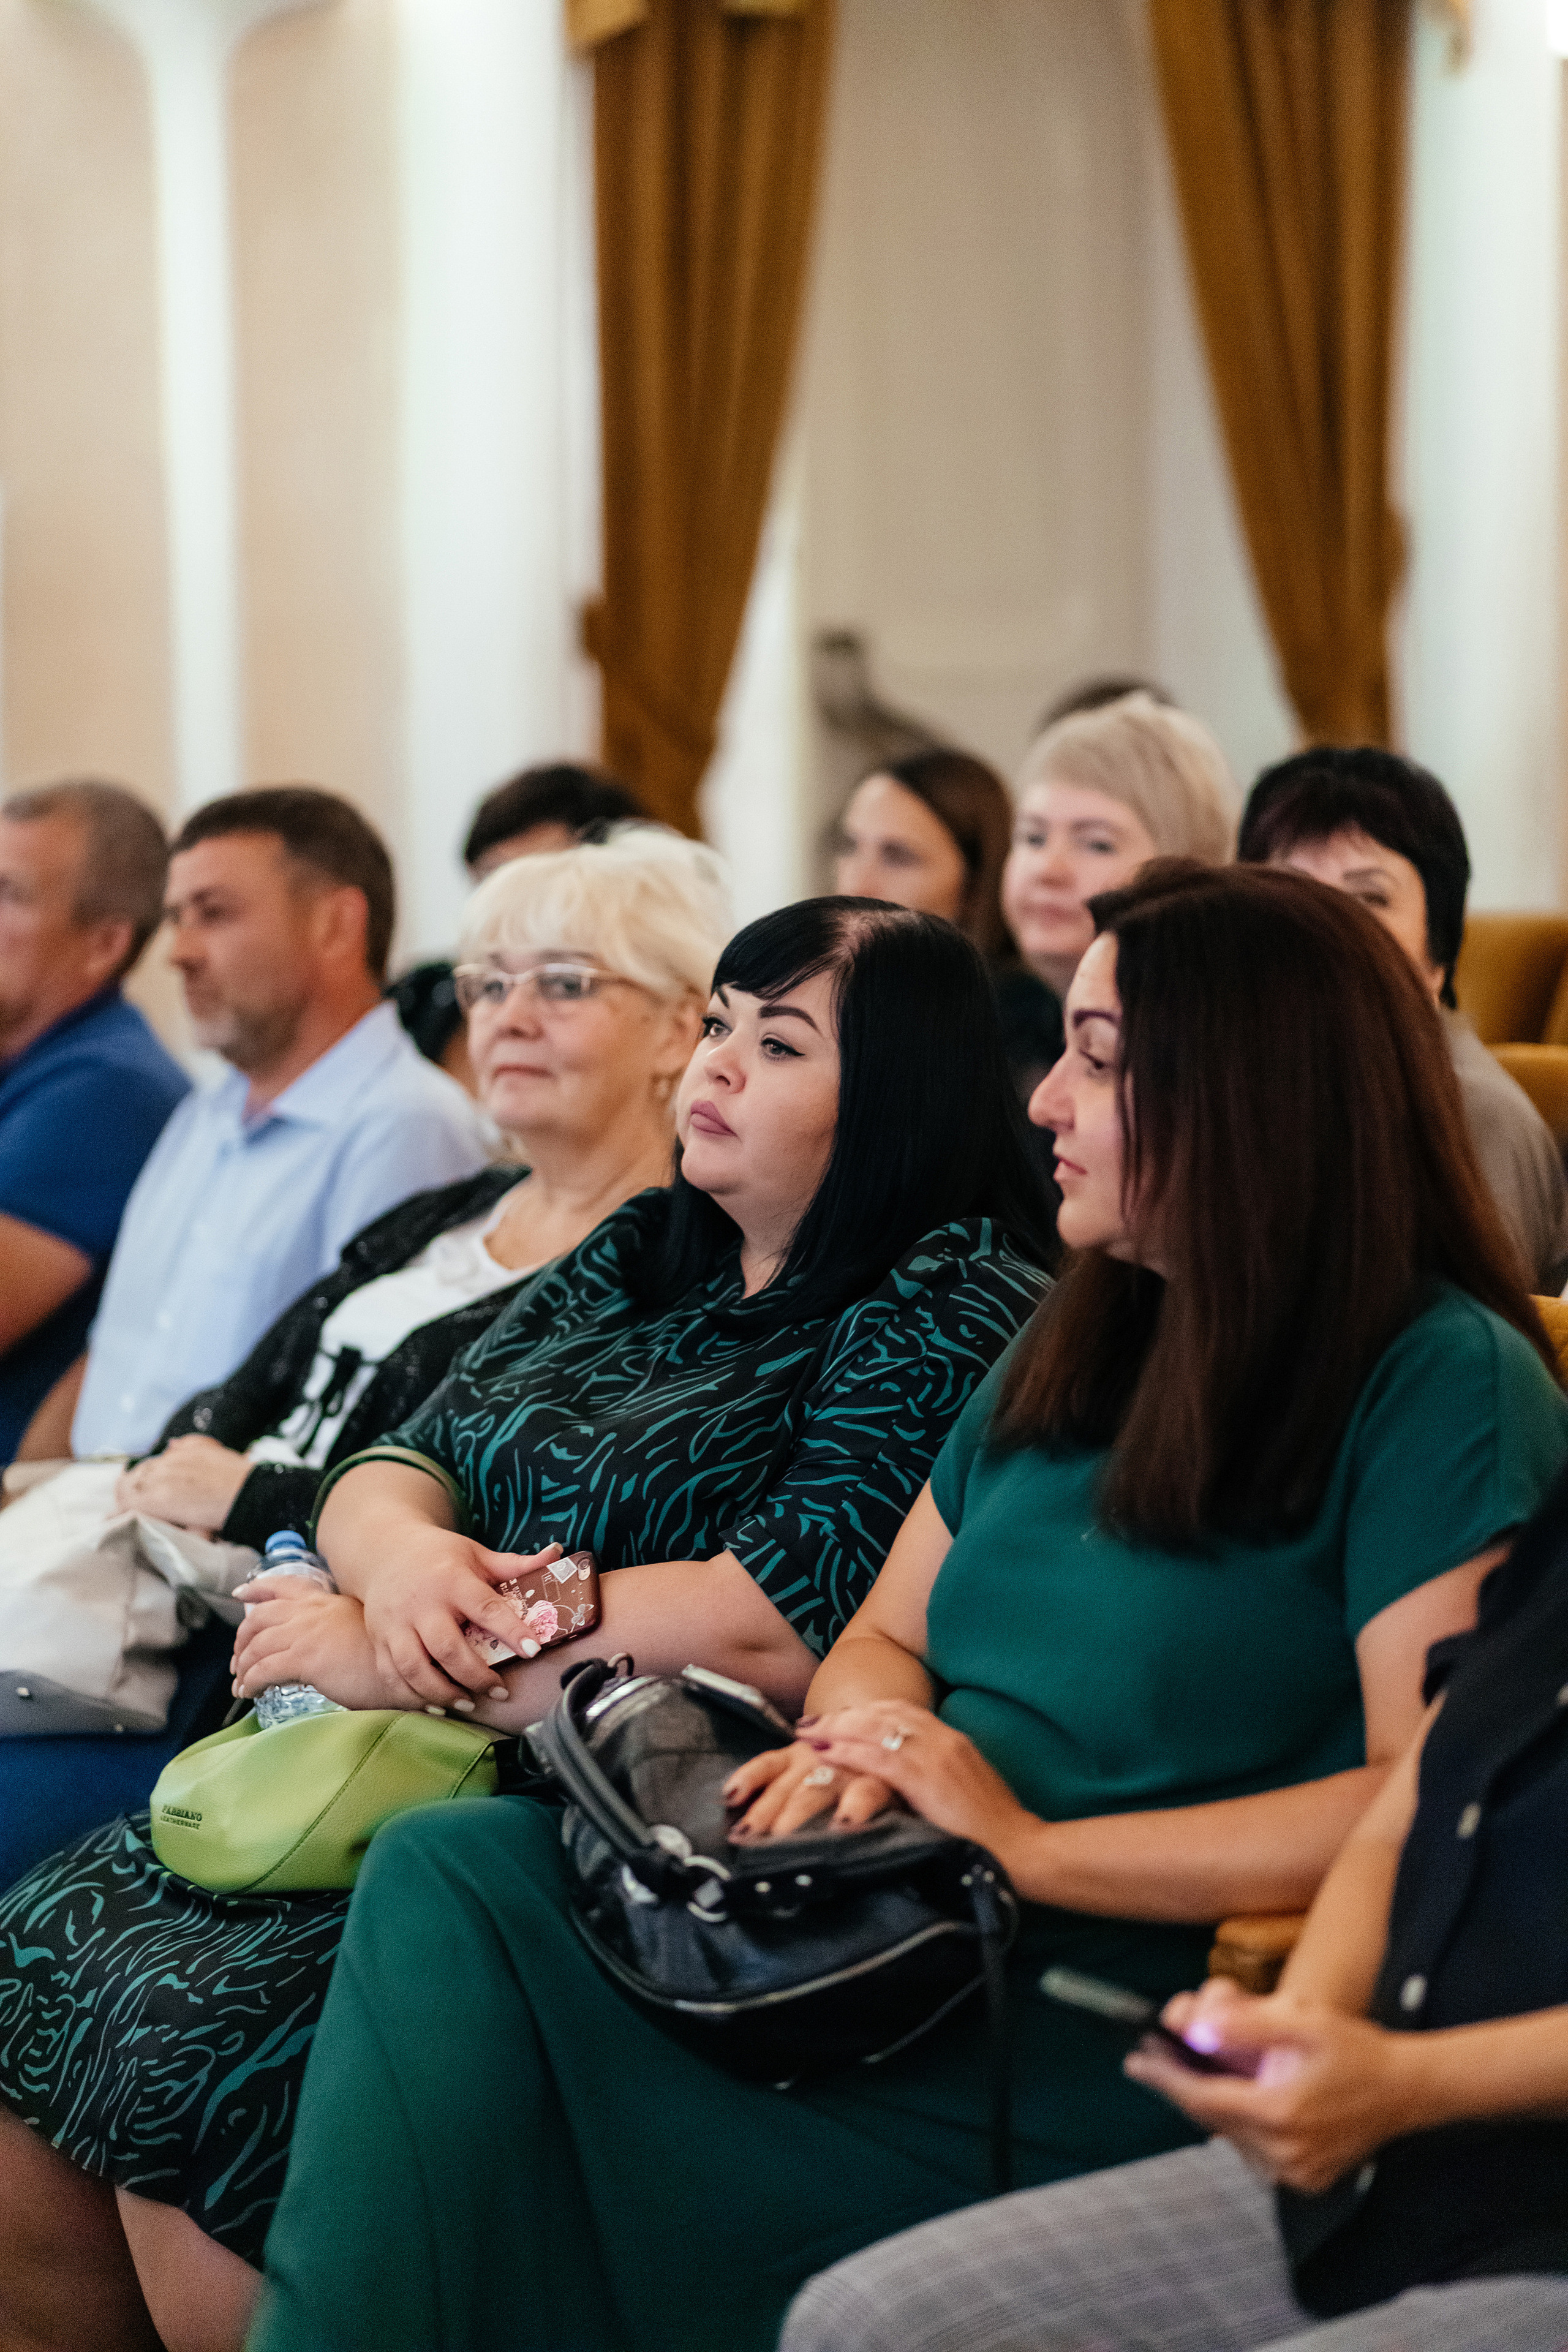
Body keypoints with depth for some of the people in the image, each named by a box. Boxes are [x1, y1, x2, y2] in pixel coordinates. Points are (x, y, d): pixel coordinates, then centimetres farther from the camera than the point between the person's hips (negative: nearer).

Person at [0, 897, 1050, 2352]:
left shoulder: (954, 1313, -8)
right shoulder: (639, 1255, 17)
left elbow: (777, 1630, -19)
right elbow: (394, 1464, 15)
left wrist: (393, 1659, -13)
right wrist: (399, 1548, -11)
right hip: (438, 1778, 8)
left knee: (187, 2039, -22)